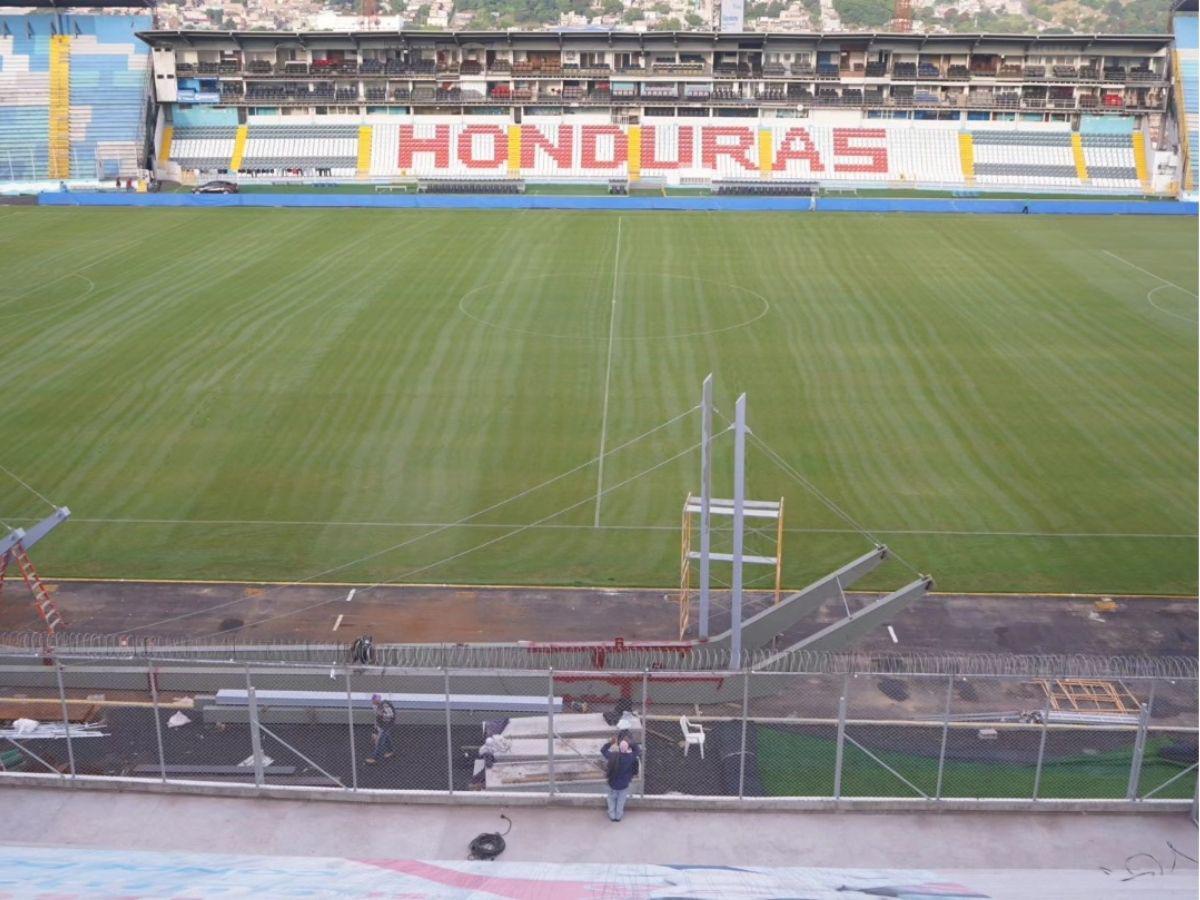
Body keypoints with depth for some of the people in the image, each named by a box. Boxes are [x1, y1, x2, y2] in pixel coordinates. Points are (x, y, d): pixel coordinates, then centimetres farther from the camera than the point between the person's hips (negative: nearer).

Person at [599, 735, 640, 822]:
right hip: (624, 785, 0)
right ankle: (618, 816, 39)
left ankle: (612, 815, 39)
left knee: (612, 799, 27)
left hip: (612, 783, 0)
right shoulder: (630, 757, -26)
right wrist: (631, 743, -9)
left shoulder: (613, 756, -25)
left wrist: (611, 742, -5)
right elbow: (639, 751, -6)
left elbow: (602, 750, -8)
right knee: (621, 801, 25)